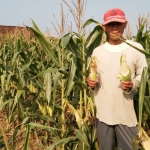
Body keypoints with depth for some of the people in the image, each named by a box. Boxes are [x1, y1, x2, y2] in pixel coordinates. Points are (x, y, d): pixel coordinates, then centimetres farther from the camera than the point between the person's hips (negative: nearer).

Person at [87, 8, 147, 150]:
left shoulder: (136, 48, -4)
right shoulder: (97, 51, 3)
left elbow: (144, 75, 4)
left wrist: (133, 84, -16)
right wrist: (90, 82, -10)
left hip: (126, 113, -2)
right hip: (103, 112, 2)